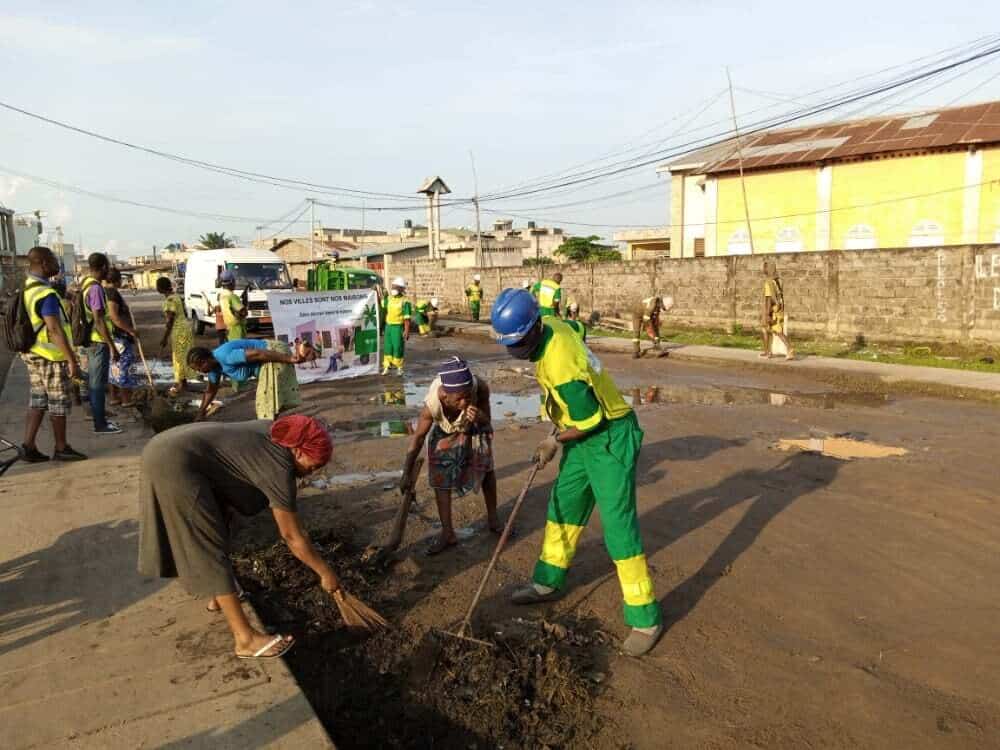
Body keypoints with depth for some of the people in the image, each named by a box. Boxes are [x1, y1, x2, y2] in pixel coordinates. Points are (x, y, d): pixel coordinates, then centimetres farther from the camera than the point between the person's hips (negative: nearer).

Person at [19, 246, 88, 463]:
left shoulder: (26, 290, 10)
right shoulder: (46, 294, -20)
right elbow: (55, 330, -25)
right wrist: (72, 360, -23)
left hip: (33, 355, 9)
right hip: (51, 358, -9)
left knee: (37, 402, 13)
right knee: (59, 404, 3)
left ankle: (28, 447, 13)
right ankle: (61, 449, 13)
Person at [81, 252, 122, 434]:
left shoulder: (85, 284, 11)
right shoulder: (96, 288, -20)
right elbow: (98, 320, -23)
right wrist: (112, 346, -22)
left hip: (91, 340, 10)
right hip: (99, 341, -10)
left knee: (93, 380, 18)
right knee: (98, 382, -4)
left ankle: (98, 415, 30)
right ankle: (100, 424, 1)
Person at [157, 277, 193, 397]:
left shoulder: (169, 300, -18)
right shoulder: (176, 296, 11)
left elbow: (170, 321, -21)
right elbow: (185, 314, 18)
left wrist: (164, 338, -19)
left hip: (179, 331, -10)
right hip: (183, 328, 10)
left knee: (179, 357, -2)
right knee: (179, 356, 17)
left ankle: (180, 385, 4)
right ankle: (183, 381, 26)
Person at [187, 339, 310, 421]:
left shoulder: (225, 357, -25)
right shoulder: (214, 364, 6)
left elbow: (258, 354, -29)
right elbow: (211, 390, 22)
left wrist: (289, 359, -29)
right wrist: (200, 413, 29)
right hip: (267, 364, 9)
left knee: (269, 399, -5)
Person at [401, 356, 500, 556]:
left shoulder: (481, 388, -42)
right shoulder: (432, 404, -42)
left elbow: (486, 419, -23)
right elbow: (418, 437, -25)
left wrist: (479, 417, -48)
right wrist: (407, 474, -19)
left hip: (475, 428, 1)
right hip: (445, 431, -1)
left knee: (486, 470, 11)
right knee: (440, 479, -3)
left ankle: (492, 518, 33)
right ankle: (447, 533, 11)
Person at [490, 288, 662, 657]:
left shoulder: (559, 365, -32)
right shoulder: (550, 325, -5)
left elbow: (590, 421, -23)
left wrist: (554, 441, -6)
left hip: (609, 437, -10)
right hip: (583, 433, 10)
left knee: (618, 524, -8)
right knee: (563, 506, 18)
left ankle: (645, 618, 3)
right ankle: (549, 581, 35)